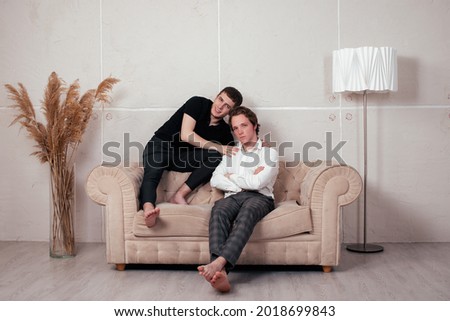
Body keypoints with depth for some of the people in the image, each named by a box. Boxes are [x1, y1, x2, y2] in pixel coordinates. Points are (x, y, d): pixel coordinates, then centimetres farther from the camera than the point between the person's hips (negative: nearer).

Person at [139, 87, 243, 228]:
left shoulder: (224, 130, 2)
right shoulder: (198, 103, -9)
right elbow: (186, 135, -19)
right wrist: (217, 147, -20)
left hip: (182, 157, 4)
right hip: (160, 146, -4)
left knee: (218, 157, -21)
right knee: (151, 176, -34)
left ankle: (179, 195, -26)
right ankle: (148, 209, -63)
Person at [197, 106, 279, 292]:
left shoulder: (269, 152, 15)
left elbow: (258, 182, -3)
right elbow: (215, 181, 11)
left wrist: (231, 176, 9)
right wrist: (246, 181, -1)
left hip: (260, 198, -2)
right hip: (233, 196, 3)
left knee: (247, 212, -41)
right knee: (218, 210, -36)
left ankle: (219, 263, -61)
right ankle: (220, 273, -57)